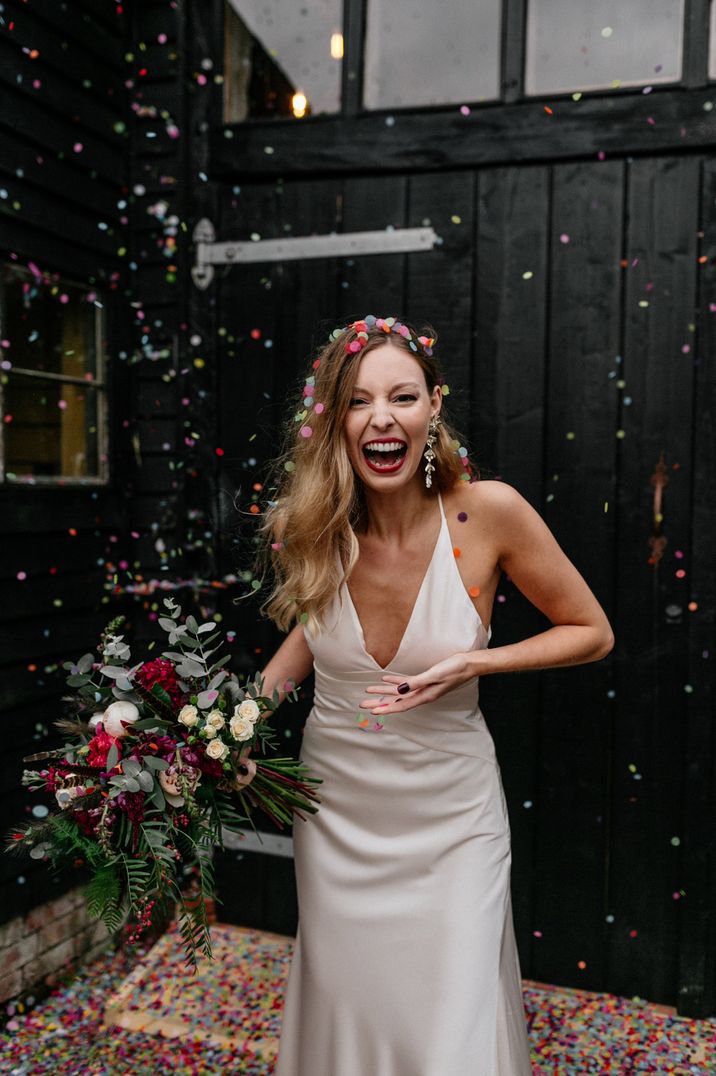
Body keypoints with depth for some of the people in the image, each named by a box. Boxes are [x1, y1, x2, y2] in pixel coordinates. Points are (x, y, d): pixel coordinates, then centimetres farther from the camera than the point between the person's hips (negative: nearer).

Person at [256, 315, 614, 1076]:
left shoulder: (488, 512, -20)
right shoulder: (317, 527, -12)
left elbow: (592, 633, -7)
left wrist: (471, 663, -20)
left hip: (450, 814, -2)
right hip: (336, 806, 3)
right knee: (343, 1010, 20)